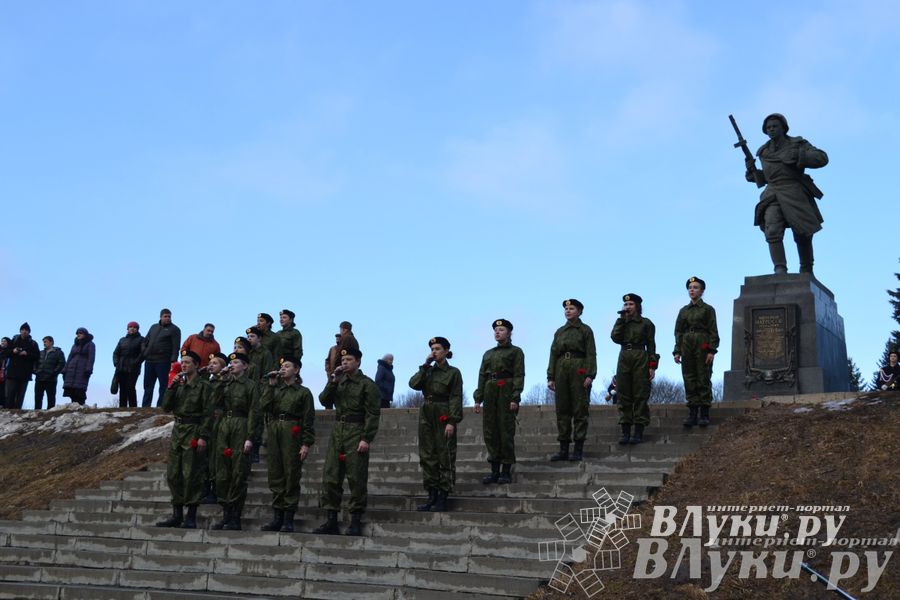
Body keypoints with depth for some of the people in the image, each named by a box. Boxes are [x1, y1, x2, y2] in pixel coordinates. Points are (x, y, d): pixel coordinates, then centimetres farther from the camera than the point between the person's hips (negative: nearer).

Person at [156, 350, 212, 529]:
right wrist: (172, 387, -2)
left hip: (193, 432, -7)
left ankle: (191, 517, 0)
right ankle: (177, 515, 16)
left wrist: (203, 437, -16)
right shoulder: (179, 384, 15)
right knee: (173, 474, 7)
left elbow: (208, 413, -10)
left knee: (191, 475, -6)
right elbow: (166, 407, 8)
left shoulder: (203, 385, -5)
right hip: (177, 430, 7)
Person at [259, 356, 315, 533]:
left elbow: (309, 420, -2)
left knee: (291, 476, -5)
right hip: (274, 433, 5)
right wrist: (270, 385, 1)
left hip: (292, 435, -5)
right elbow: (265, 407, 2)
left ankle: (288, 520, 0)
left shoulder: (303, 392, 4)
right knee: (275, 476, 5)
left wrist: (306, 443, -10)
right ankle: (277, 517, 11)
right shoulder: (275, 390, 20)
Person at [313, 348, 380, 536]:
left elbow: (373, 414, -9)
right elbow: (324, 400, 5)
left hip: (356, 433, -6)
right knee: (330, 477, 4)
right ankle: (331, 521, 10)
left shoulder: (367, 384, -4)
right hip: (337, 431, 6)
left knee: (356, 478, -3)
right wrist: (333, 382, -6)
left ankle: (356, 522, 4)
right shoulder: (338, 382, 15)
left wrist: (366, 439, -16)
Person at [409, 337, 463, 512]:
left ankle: (443, 498, 2)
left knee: (445, 456, -3)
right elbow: (413, 384, -2)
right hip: (426, 415, 6)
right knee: (427, 456, 6)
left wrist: (452, 422, -16)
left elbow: (456, 398, -8)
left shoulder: (453, 372, -2)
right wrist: (425, 365, -5)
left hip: (443, 416, -6)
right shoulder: (428, 371, 14)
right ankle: (432, 495, 13)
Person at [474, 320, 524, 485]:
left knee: (506, 431, -5)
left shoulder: (516, 352, 5)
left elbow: (519, 376, -4)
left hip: (506, 392, -5)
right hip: (490, 394, 5)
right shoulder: (488, 354, 20)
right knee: (490, 432, 2)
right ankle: (494, 471, 8)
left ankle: (506, 472, 1)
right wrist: (478, 399, 7)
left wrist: (515, 398, -15)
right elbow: (482, 377, 16)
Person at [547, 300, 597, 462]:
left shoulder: (585, 330, 3)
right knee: (562, 410, 3)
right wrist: (550, 377, 5)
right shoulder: (559, 331, 15)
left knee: (580, 410, -4)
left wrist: (590, 375, -15)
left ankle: (579, 450, -1)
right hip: (561, 371, 5)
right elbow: (553, 354, 13)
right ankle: (563, 450, 7)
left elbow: (591, 354, -4)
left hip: (579, 371, -5)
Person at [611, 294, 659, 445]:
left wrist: (652, 366, -6)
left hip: (641, 359, -3)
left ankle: (639, 432, -2)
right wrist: (622, 319, -3)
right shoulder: (621, 322, 14)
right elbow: (615, 338, -4)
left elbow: (651, 346, 2)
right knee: (624, 396, 0)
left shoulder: (646, 323, 5)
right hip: (624, 358, 3)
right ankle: (625, 432, 2)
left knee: (640, 396, -4)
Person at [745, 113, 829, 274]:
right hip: (773, 196, 2)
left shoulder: (798, 144, 5)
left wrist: (796, 156, -17)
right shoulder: (764, 152, 16)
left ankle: (807, 273, 24)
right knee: (772, 231, -22)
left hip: (795, 195, -2)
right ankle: (780, 271, -31)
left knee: (803, 236, 5)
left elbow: (822, 158, -7)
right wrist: (752, 171, 7)